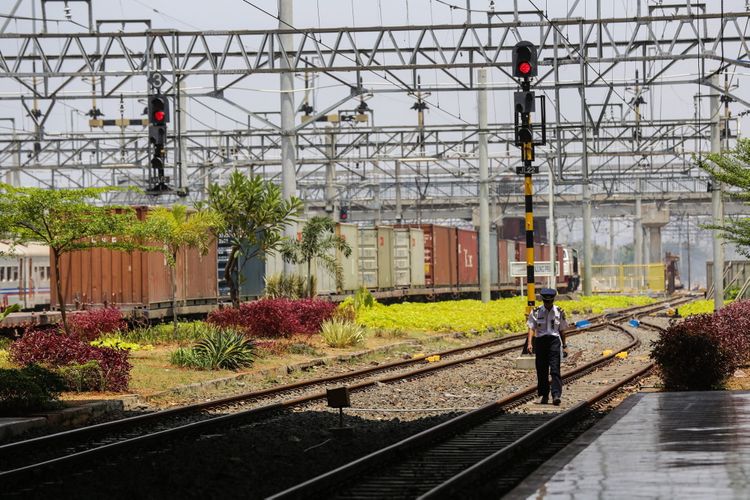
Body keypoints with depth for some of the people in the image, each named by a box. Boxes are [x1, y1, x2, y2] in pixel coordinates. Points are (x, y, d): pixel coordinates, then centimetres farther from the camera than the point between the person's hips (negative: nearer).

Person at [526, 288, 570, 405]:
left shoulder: (559, 312, 7)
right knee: (542, 370, 4)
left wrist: (564, 346, 15)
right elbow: (531, 328, -2)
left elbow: (562, 330, 14)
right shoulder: (536, 312, 4)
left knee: (555, 369, -12)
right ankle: (544, 395, 15)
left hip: (554, 340, -1)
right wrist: (529, 343, -16)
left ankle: (556, 395, -17)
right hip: (540, 341, 1)